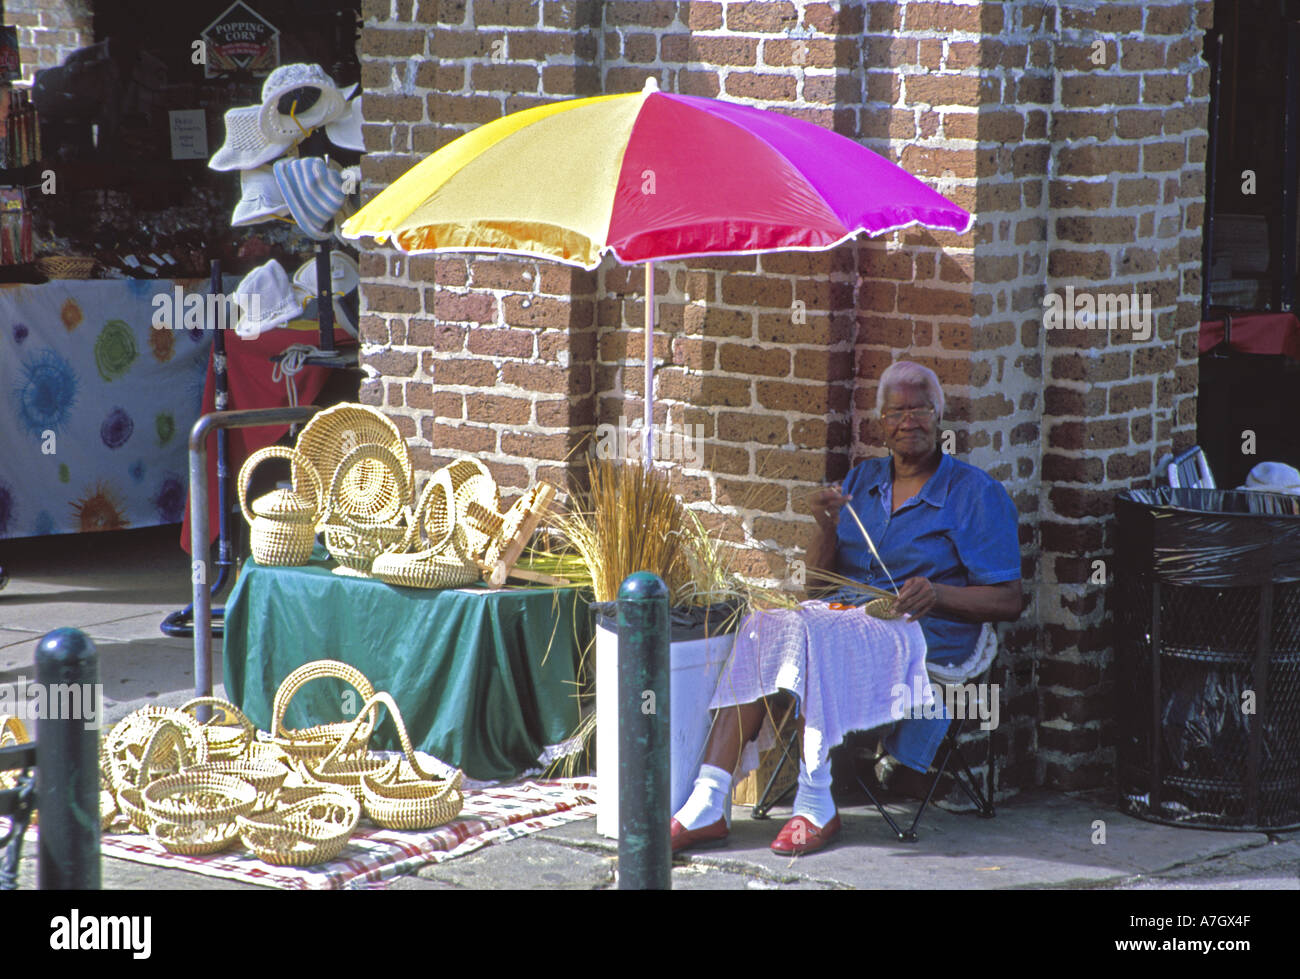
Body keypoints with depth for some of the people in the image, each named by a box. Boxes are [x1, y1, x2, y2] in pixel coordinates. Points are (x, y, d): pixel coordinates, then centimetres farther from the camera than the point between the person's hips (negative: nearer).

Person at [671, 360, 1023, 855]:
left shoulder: (977, 493, 3)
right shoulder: (862, 480, 19)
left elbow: (1009, 601, -2)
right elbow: (818, 578, 17)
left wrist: (938, 593, -18)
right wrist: (826, 527, -3)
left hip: (919, 631, -5)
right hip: (844, 611, 5)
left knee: (809, 633, -35)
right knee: (759, 629, -26)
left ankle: (816, 807, -30)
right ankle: (707, 805, -33)